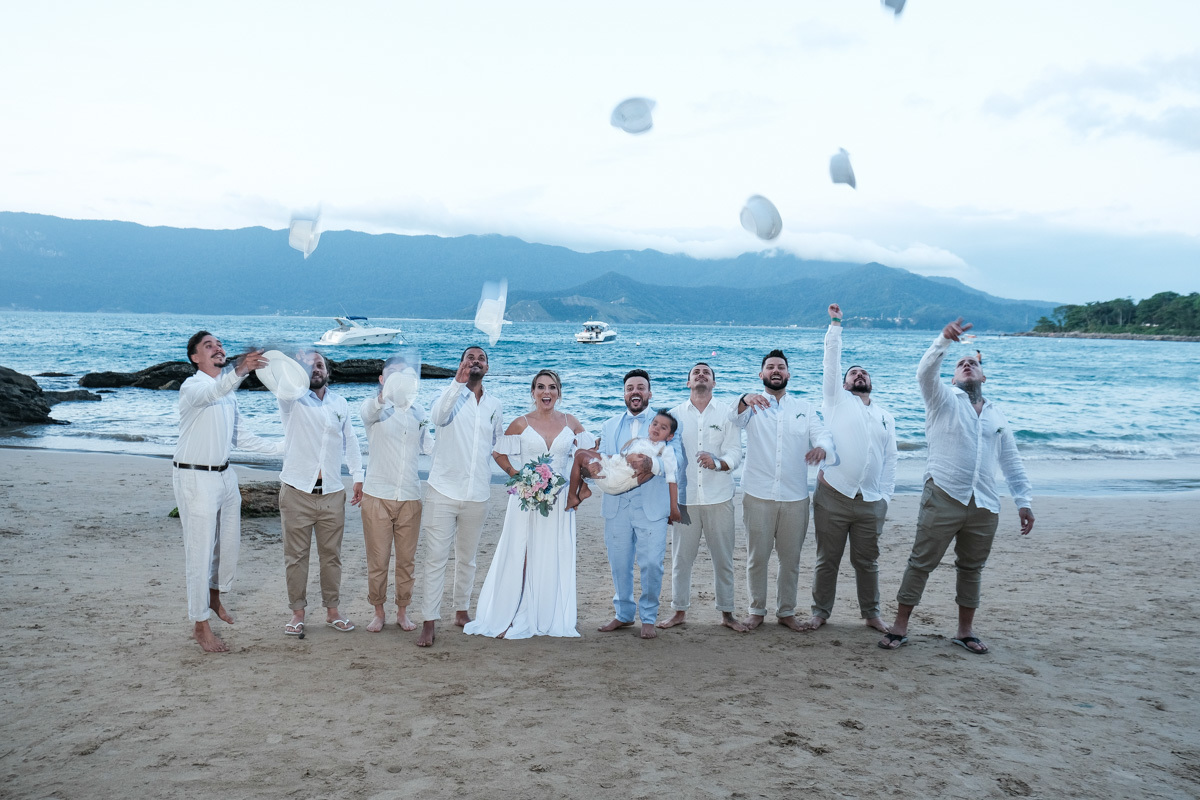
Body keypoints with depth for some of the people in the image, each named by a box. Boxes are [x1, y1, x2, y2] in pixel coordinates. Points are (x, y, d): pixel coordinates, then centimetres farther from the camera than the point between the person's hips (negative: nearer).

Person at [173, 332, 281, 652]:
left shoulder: (228, 394, 13)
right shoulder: (192, 387, -13)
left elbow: (240, 436, 19)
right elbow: (212, 392, -39)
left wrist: (280, 447, 15)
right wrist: (240, 370, -57)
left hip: (225, 475, 8)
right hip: (195, 478, -8)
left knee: (229, 542, 19)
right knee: (200, 550, -4)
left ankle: (214, 596, 42)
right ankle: (200, 624, 5)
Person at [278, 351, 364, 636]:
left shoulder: (340, 403, 11)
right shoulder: (293, 400, 0)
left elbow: (350, 441, 17)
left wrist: (357, 477, 14)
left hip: (332, 493, 3)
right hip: (297, 492, -3)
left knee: (331, 554, 9)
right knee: (296, 555, 4)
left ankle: (332, 611, 19)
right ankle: (297, 612, 15)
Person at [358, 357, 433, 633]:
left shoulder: (419, 412, 9)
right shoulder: (373, 407, -5)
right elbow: (369, 412, -31)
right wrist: (385, 394, -54)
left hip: (410, 497, 3)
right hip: (377, 496, -3)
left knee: (406, 559, 10)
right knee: (377, 560, 4)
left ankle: (402, 611, 25)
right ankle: (378, 613, 21)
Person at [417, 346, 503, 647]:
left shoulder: (494, 406, 11)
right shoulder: (450, 394, -2)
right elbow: (437, 416, -27)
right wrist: (458, 382, -35)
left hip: (477, 495, 4)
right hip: (443, 491, -4)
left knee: (467, 558, 15)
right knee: (435, 558, -4)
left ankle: (462, 611, 29)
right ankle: (430, 622, 1)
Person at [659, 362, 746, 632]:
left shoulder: (727, 413, 5)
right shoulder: (675, 414, 9)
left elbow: (735, 453, -3)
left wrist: (717, 463, -24)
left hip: (719, 497, -1)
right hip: (684, 496, 1)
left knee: (723, 557, 4)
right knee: (681, 556, 4)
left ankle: (727, 612, 16)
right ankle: (679, 611, 17)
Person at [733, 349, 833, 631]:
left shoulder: (805, 408, 11)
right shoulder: (753, 406, 3)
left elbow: (821, 433, -1)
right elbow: (736, 417, -18)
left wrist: (821, 447, -27)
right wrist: (745, 400, -42)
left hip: (795, 497, 2)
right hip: (758, 495, -2)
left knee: (790, 558, 10)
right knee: (757, 557, 4)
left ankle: (786, 611, 23)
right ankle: (757, 610, 19)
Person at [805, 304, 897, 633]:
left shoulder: (886, 417, 16)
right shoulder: (837, 400, 7)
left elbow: (890, 461, 15)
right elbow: (831, 360, -2)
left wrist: (885, 497, 7)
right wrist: (835, 324, -6)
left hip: (871, 503, 3)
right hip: (833, 496, -3)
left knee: (867, 562, 11)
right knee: (827, 560, 5)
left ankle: (871, 613, 25)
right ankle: (821, 611, 18)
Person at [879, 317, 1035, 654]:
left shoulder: (997, 417, 20)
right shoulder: (943, 400, 8)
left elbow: (1012, 463, 19)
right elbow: (926, 372, -13)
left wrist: (1024, 500, 10)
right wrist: (945, 340, -28)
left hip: (984, 506, 4)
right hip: (943, 498, -4)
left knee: (971, 567, 11)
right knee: (922, 562, -3)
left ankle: (965, 631, 23)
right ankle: (900, 626, 3)